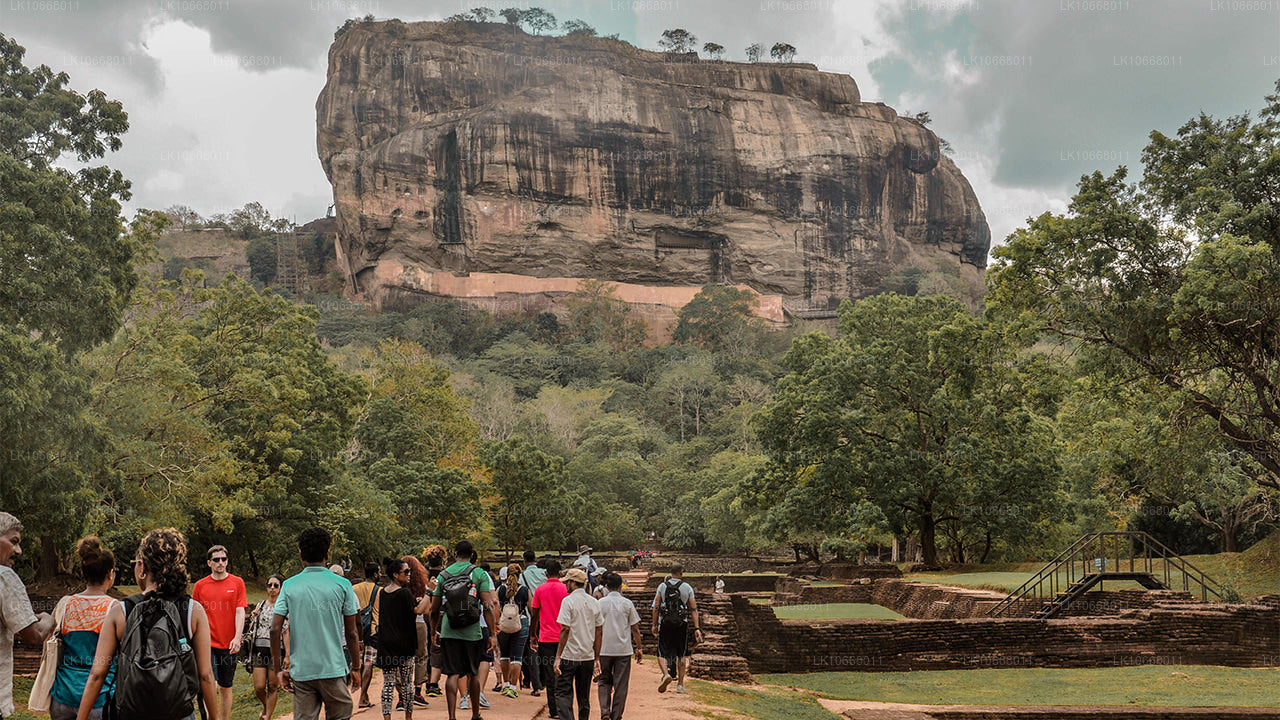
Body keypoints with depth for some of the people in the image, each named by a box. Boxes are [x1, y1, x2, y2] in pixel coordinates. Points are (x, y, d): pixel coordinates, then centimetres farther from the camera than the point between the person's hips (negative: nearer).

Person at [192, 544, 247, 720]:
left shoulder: (237, 583, 3)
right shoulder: (200, 585, 4)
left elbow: (240, 611, -3)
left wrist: (237, 637, -14)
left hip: (229, 644, 1)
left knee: (226, 687, 10)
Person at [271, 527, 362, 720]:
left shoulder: (289, 586, 1)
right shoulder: (342, 585, -3)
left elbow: (275, 629, -4)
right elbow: (352, 633, 0)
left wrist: (278, 669, 4)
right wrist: (356, 667, 11)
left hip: (300, 670, 2)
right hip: (333, 668, -2)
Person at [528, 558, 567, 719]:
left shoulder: (540, 589, 0)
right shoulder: (566, 588, -3)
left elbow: (535, 615, 3)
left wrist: (533, 635, 14)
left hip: (546, 637, 0)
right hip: (563, 638, 0)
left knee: (549, 674, 3)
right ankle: (561, 707, 7)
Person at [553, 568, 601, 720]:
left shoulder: (568, 601, -9)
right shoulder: (595, 602, 8)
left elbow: (565, 630, -14)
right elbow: (598, 632, 9)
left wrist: (558, 657, -13)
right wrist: (597, 657, 14)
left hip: (569, 655, -5)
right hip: (588, 656, 5)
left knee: (563, 693, -2)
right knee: (584, 695, 14)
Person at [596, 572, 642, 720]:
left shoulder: (600, 603, -2)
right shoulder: (627, 603, -1)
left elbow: (598, 629, -1)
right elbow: (635, 628, 2)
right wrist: (638, 648, 11)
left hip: (605, 649, 0)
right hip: (624, 649, 0)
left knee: (604, 681, 13)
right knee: (621, 685, 7)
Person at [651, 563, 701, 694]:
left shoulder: (662, 586, 1)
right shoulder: (687, 587, 0)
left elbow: (656, 607, 1)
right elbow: (693, 609, -2)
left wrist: (655, 624, 10)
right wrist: (697, 628, 0)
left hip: (665, 623, 0)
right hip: (681, 624, 0)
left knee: (663, 652, 5)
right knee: (682, 654, 11)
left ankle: (666, 674, -21)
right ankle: (680, 684, 14)